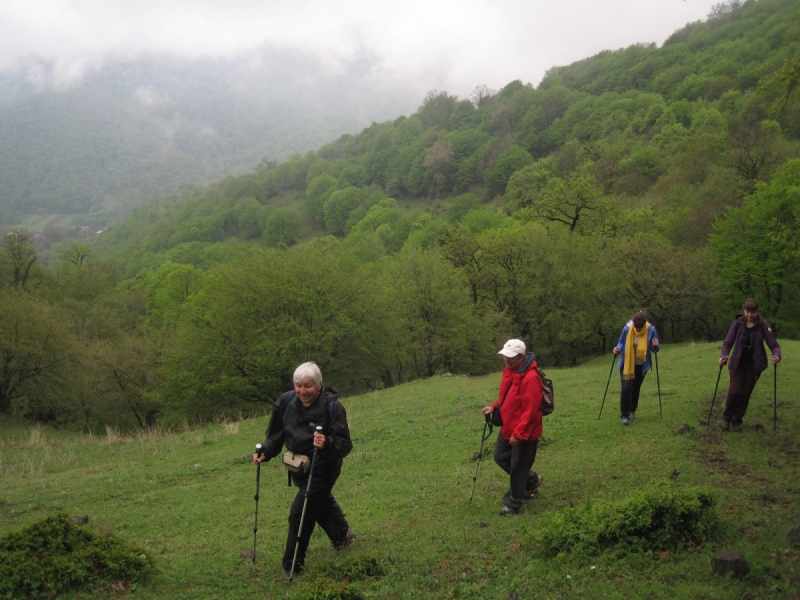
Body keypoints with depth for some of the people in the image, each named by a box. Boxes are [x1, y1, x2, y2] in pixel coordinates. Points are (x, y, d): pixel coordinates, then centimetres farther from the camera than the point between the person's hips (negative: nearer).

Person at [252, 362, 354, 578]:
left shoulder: (333, 407, -25)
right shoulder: (286, 402, -11)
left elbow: (345, 445, -26)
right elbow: (276, 434, 0)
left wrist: (327, 444, -46)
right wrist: (265, 452, -18)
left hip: (322, 468, -6)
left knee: (300, 513, -11)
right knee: (322, 502, 28)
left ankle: (292, 566, 7)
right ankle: (343, 534, 57)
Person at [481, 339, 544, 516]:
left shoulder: (530, 378, -27)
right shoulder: (509, 370, 2)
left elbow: (530, 410, -27)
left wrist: (518, 433, -26)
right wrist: (493, 408, 1)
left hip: (524, 432, -10)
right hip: (508, 427, 10)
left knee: (517, 466, 4)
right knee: (500, 457, 20)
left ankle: (513, 503, 22)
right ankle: (532, 479, 38)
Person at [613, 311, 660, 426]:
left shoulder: (651, 330, -17)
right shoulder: (627, 328, -19)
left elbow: (655, 348, -5)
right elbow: (621, 342, -3)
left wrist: (656, 345, -28)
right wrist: (618, 349, -24)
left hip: (641, 365, 2)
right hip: (627, 364, -2)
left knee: (636, 388, 16)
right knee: (626, 388, -12)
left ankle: (632, 411, 36)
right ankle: (624, 415, -2)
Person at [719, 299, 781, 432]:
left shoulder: (763, 325, -10)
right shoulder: (738, 323, -8)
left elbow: (773, 344, -12)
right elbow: (728, 342, -6)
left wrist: (776, 355, -33)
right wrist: (724, 356, -24)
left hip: (754, 365, 0)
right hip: (738, 363, 0)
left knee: (746, 394, 4)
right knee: (734, 392, -9)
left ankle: (737, 421, 22)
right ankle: (727, 418, 13)